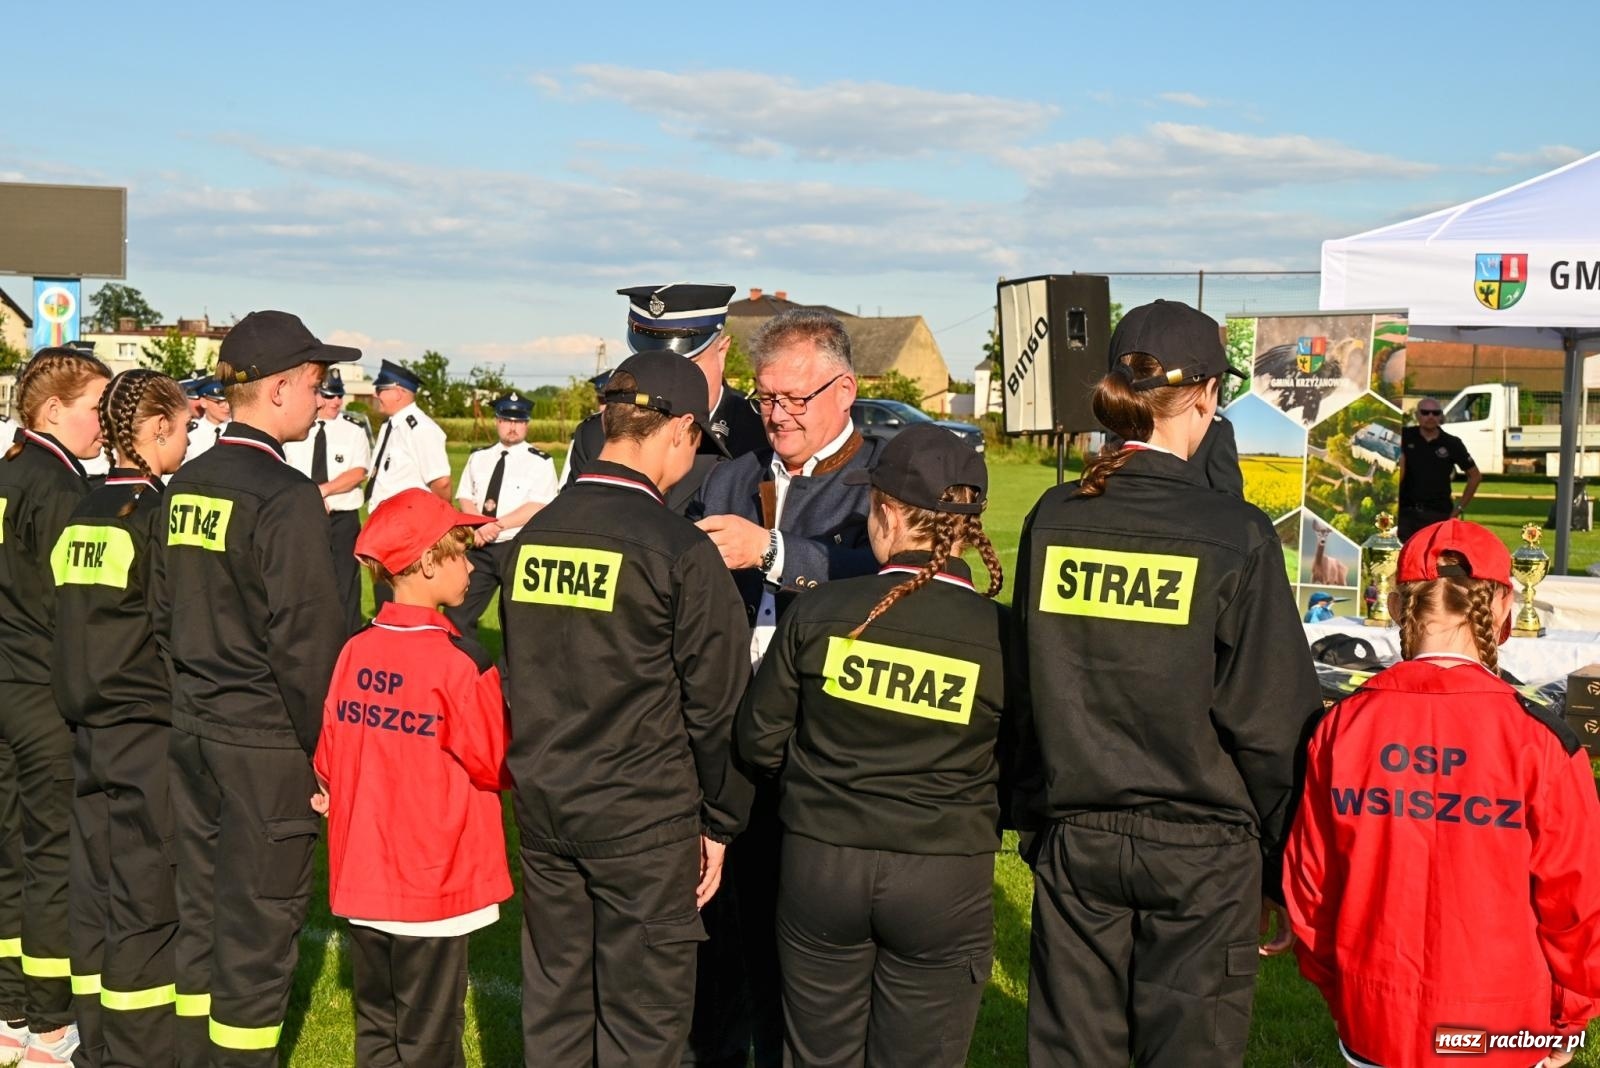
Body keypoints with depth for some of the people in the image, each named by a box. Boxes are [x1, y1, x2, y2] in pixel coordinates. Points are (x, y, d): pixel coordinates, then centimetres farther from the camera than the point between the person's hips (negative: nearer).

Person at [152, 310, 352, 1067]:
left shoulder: (186, 486, 7)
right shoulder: (286, 496, -17)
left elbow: (163, 613, 13)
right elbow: (304, 641, -18)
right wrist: (328, 746, -10)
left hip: (193, 728, 8)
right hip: (266, 741, -8)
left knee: (201, 912, 17)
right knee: (258, 927, 3)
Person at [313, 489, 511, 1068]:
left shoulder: (354, 651, -2)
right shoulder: (460, 662, -18)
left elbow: (327, 759, 5)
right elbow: (491, 763, -8)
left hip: (361, 874, 6)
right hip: (433, 880, -5)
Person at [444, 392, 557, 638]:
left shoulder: (540, 462, -4)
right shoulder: (479, 458, 13)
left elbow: (538, 507, -14)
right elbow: (465, 498, 9)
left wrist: (497, 525, -20)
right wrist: (478, 527, -11)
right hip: (481, 547, 5)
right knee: (457, 613, 4)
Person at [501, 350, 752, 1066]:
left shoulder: (533, 534, 2)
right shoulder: (680, 551, -16)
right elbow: (717, 704, -11)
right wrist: (718, 823, 1)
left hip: (542, 804, 6)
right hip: (643, 819, -6)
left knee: (554, 1005, 18)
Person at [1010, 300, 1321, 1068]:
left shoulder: (1053, 518, -2)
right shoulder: (1234, 534, -14)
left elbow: (1026, 690, 6)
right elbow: (1271, 722, -11)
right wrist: (1283, 868, 0)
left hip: (1074, 838, 4)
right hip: (1199, 849, -3)